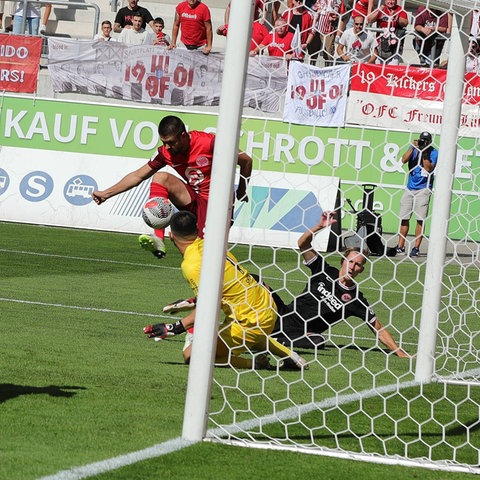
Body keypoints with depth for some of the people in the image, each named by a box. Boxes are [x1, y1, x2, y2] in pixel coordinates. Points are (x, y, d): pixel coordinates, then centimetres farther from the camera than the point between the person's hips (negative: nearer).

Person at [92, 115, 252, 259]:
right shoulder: (166, 152, -4)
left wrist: (242, 191, 2)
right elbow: (138, 176, 6)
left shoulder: (209, 142, -19)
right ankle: (158, 240, -26)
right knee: (160, 177, -17)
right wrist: (106, 193, 1)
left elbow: (246, 161, -8)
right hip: (194, 199, 5)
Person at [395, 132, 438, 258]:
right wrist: (413, 148, -15)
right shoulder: (413, 148, 7)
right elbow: (404, 160, -8)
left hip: (423, 189, -4)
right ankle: (400, 247, 11)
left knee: (420, 219, -8)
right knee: (404, 218, 4)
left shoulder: (433, 153, -3)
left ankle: (416, 248, -5)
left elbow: (429, 168, -14)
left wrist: (424, 153, -17)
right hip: (410, 188, 4)